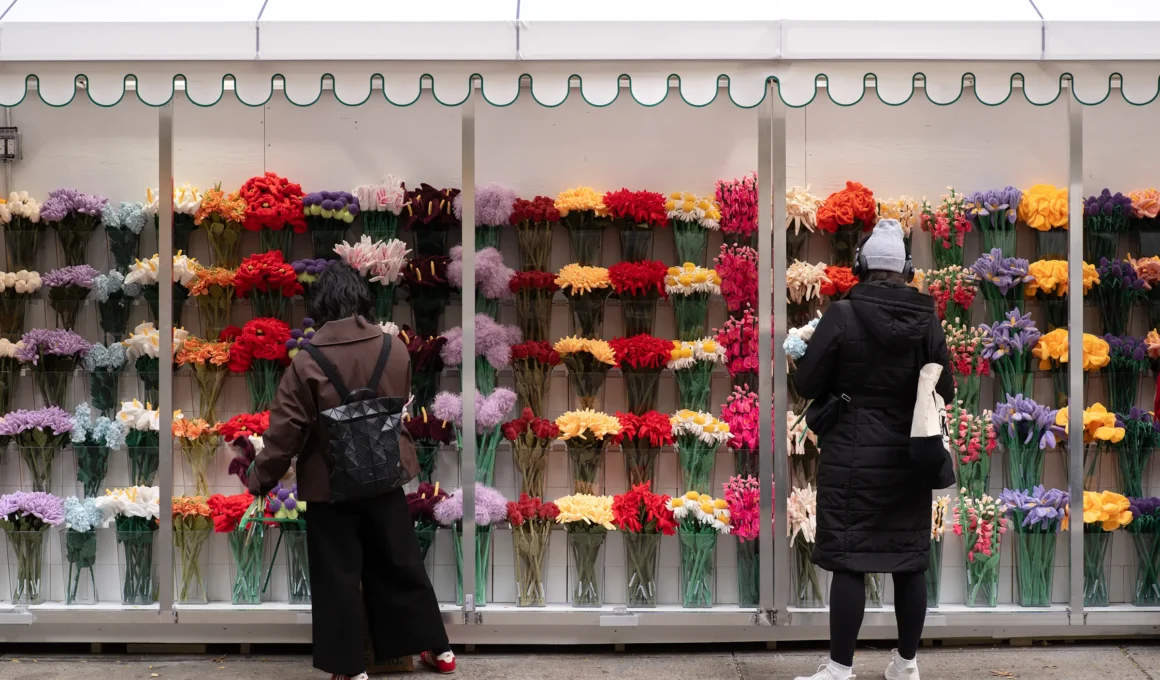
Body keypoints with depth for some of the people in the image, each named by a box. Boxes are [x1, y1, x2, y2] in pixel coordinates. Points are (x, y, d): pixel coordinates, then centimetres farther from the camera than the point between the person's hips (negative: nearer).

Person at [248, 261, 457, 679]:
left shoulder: (307, 362, -18)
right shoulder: (395, 348, -5)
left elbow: (285, 430, -14)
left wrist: (260, 483, -1)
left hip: (330, 486, -4)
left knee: (337, 575, 9)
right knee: (400, 563, 17)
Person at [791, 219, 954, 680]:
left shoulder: (843, 316, -11)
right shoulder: (927, 320, 0)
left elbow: (807, 385, -8)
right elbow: (945, 391, 6)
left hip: (854, 457, -4)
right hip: (909, 457, 4)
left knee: (849, 562, -1)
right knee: (910, 562, 12)